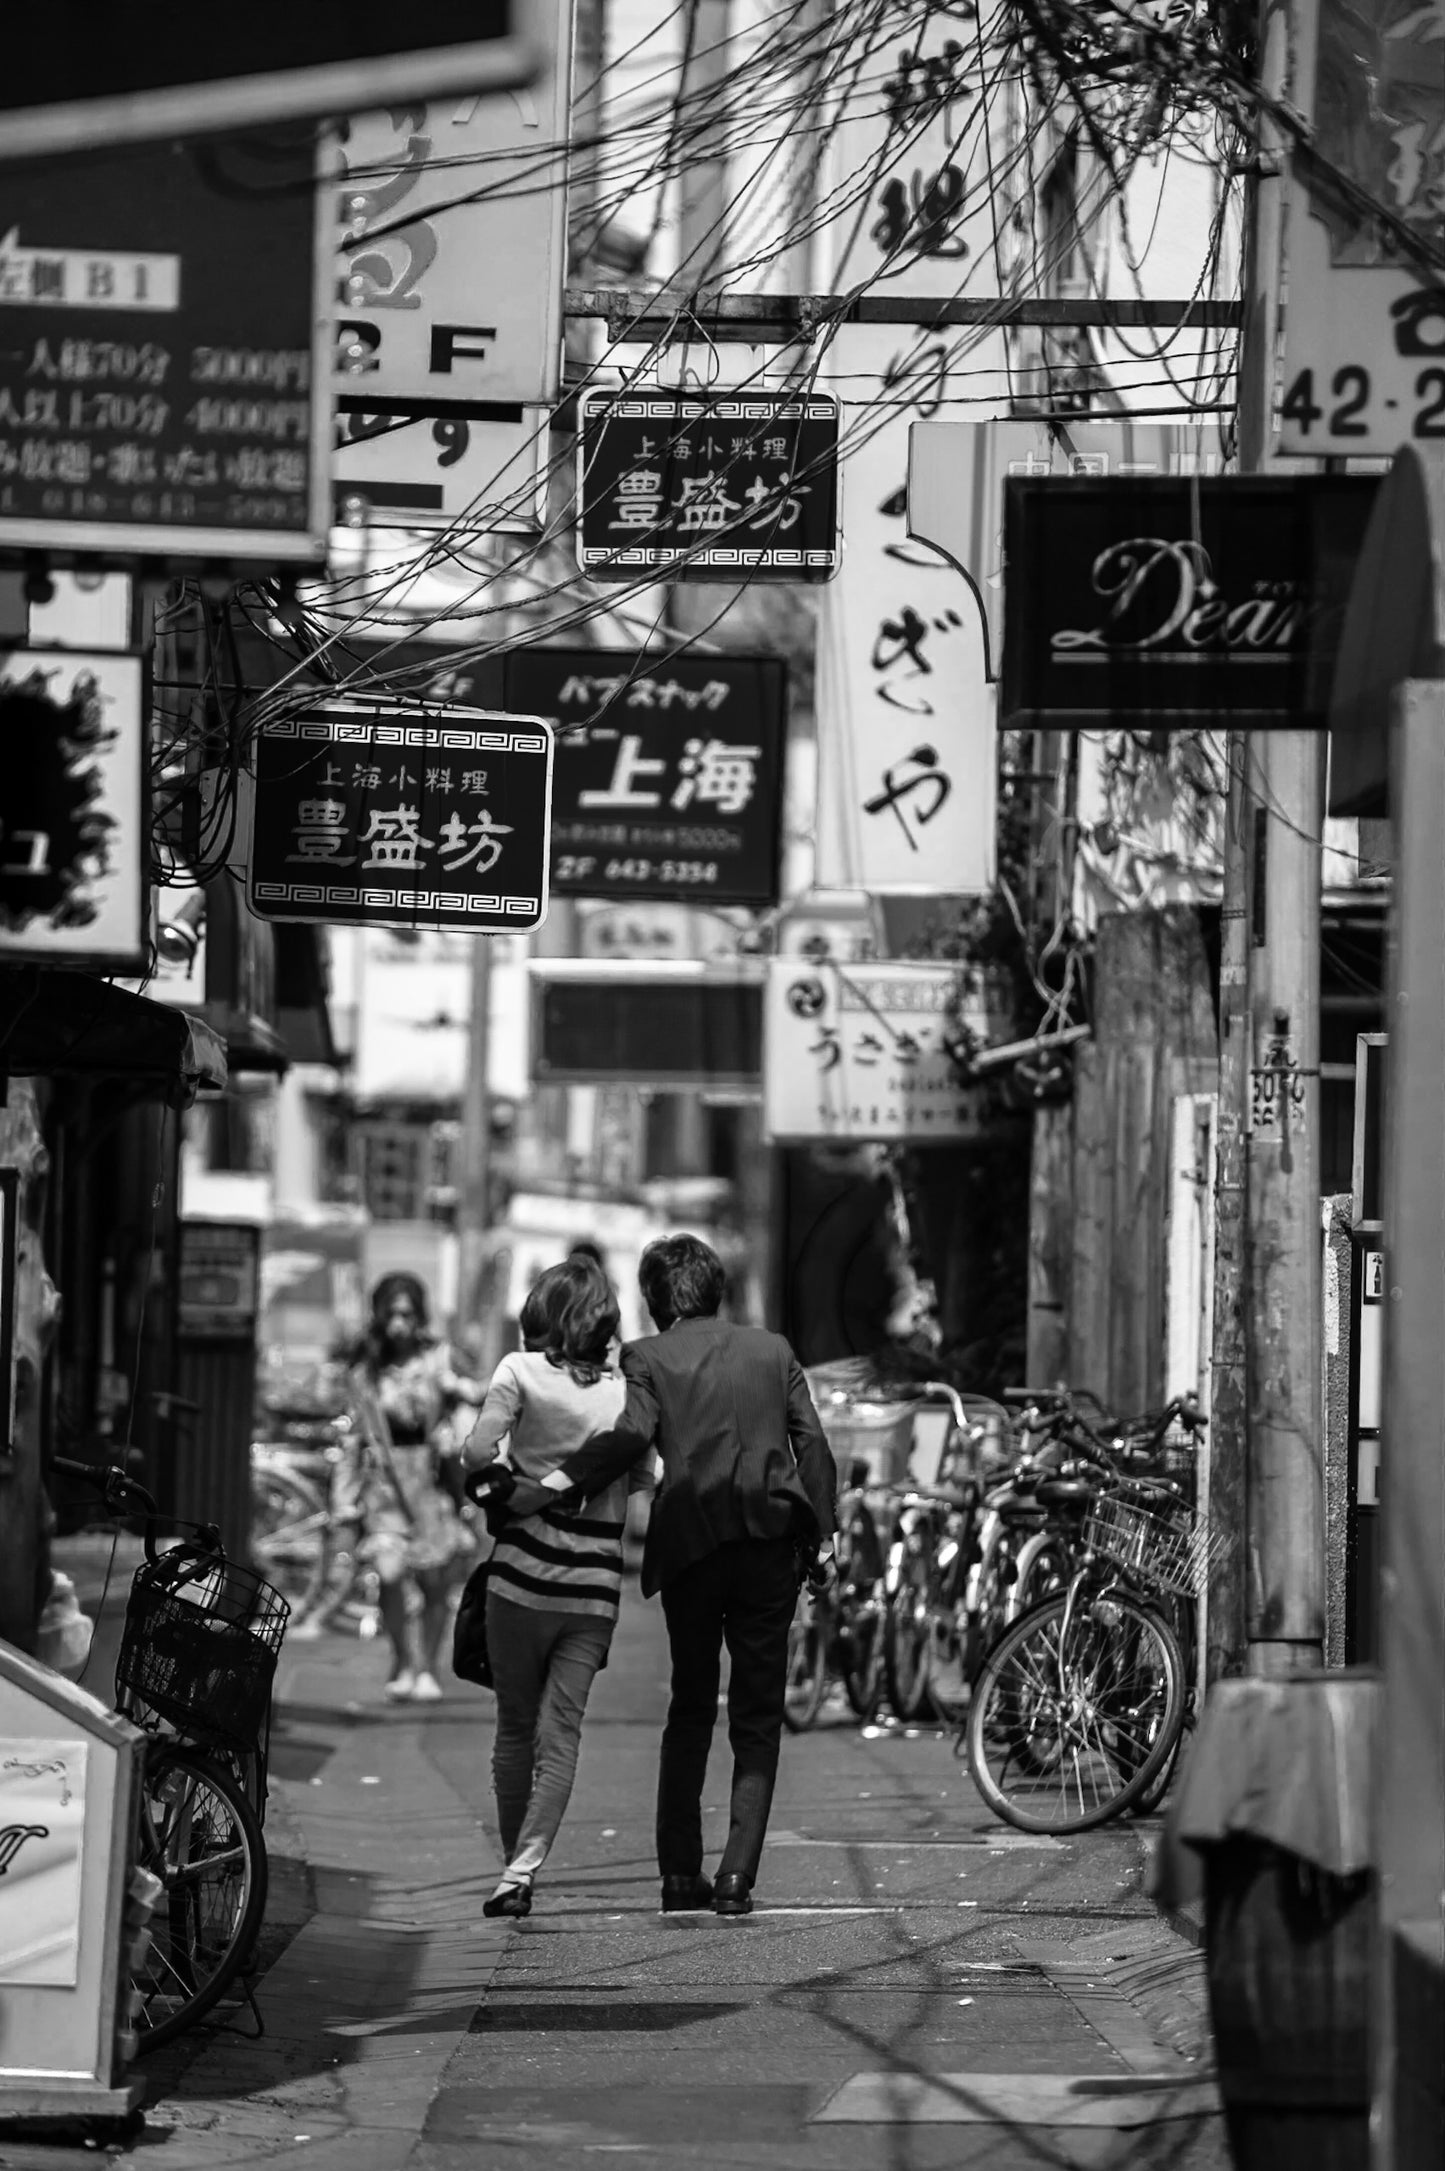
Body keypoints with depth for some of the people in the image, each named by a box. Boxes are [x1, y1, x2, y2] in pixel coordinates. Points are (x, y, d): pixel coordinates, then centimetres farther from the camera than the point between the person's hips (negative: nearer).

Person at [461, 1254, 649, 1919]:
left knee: (516, 1726, 13)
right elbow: (649, 1480, 4)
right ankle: (524, 1869, -12)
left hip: (524, 1574, -2)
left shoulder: (521, 1370, -4)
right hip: (596, 1588, 2)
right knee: (561, 1734, 1)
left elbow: (478, 1452, -13)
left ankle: (513, 1867, 16)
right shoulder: (626, 1390, 6)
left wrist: (490, 1491, 5)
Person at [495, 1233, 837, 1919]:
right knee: (757, 1720, 5)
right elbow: (812, 1443, 7)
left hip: (690, 1548, -1)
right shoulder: (772, 1349, 12)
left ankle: (680, 1873, 10)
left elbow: (632, 1434, -14)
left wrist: (551, 1484, -16)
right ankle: (737, 1874, -6)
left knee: (689, 1712, 14)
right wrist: (822, 1535, 9)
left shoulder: (648, 1357, 2)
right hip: (772, 1545, 1)